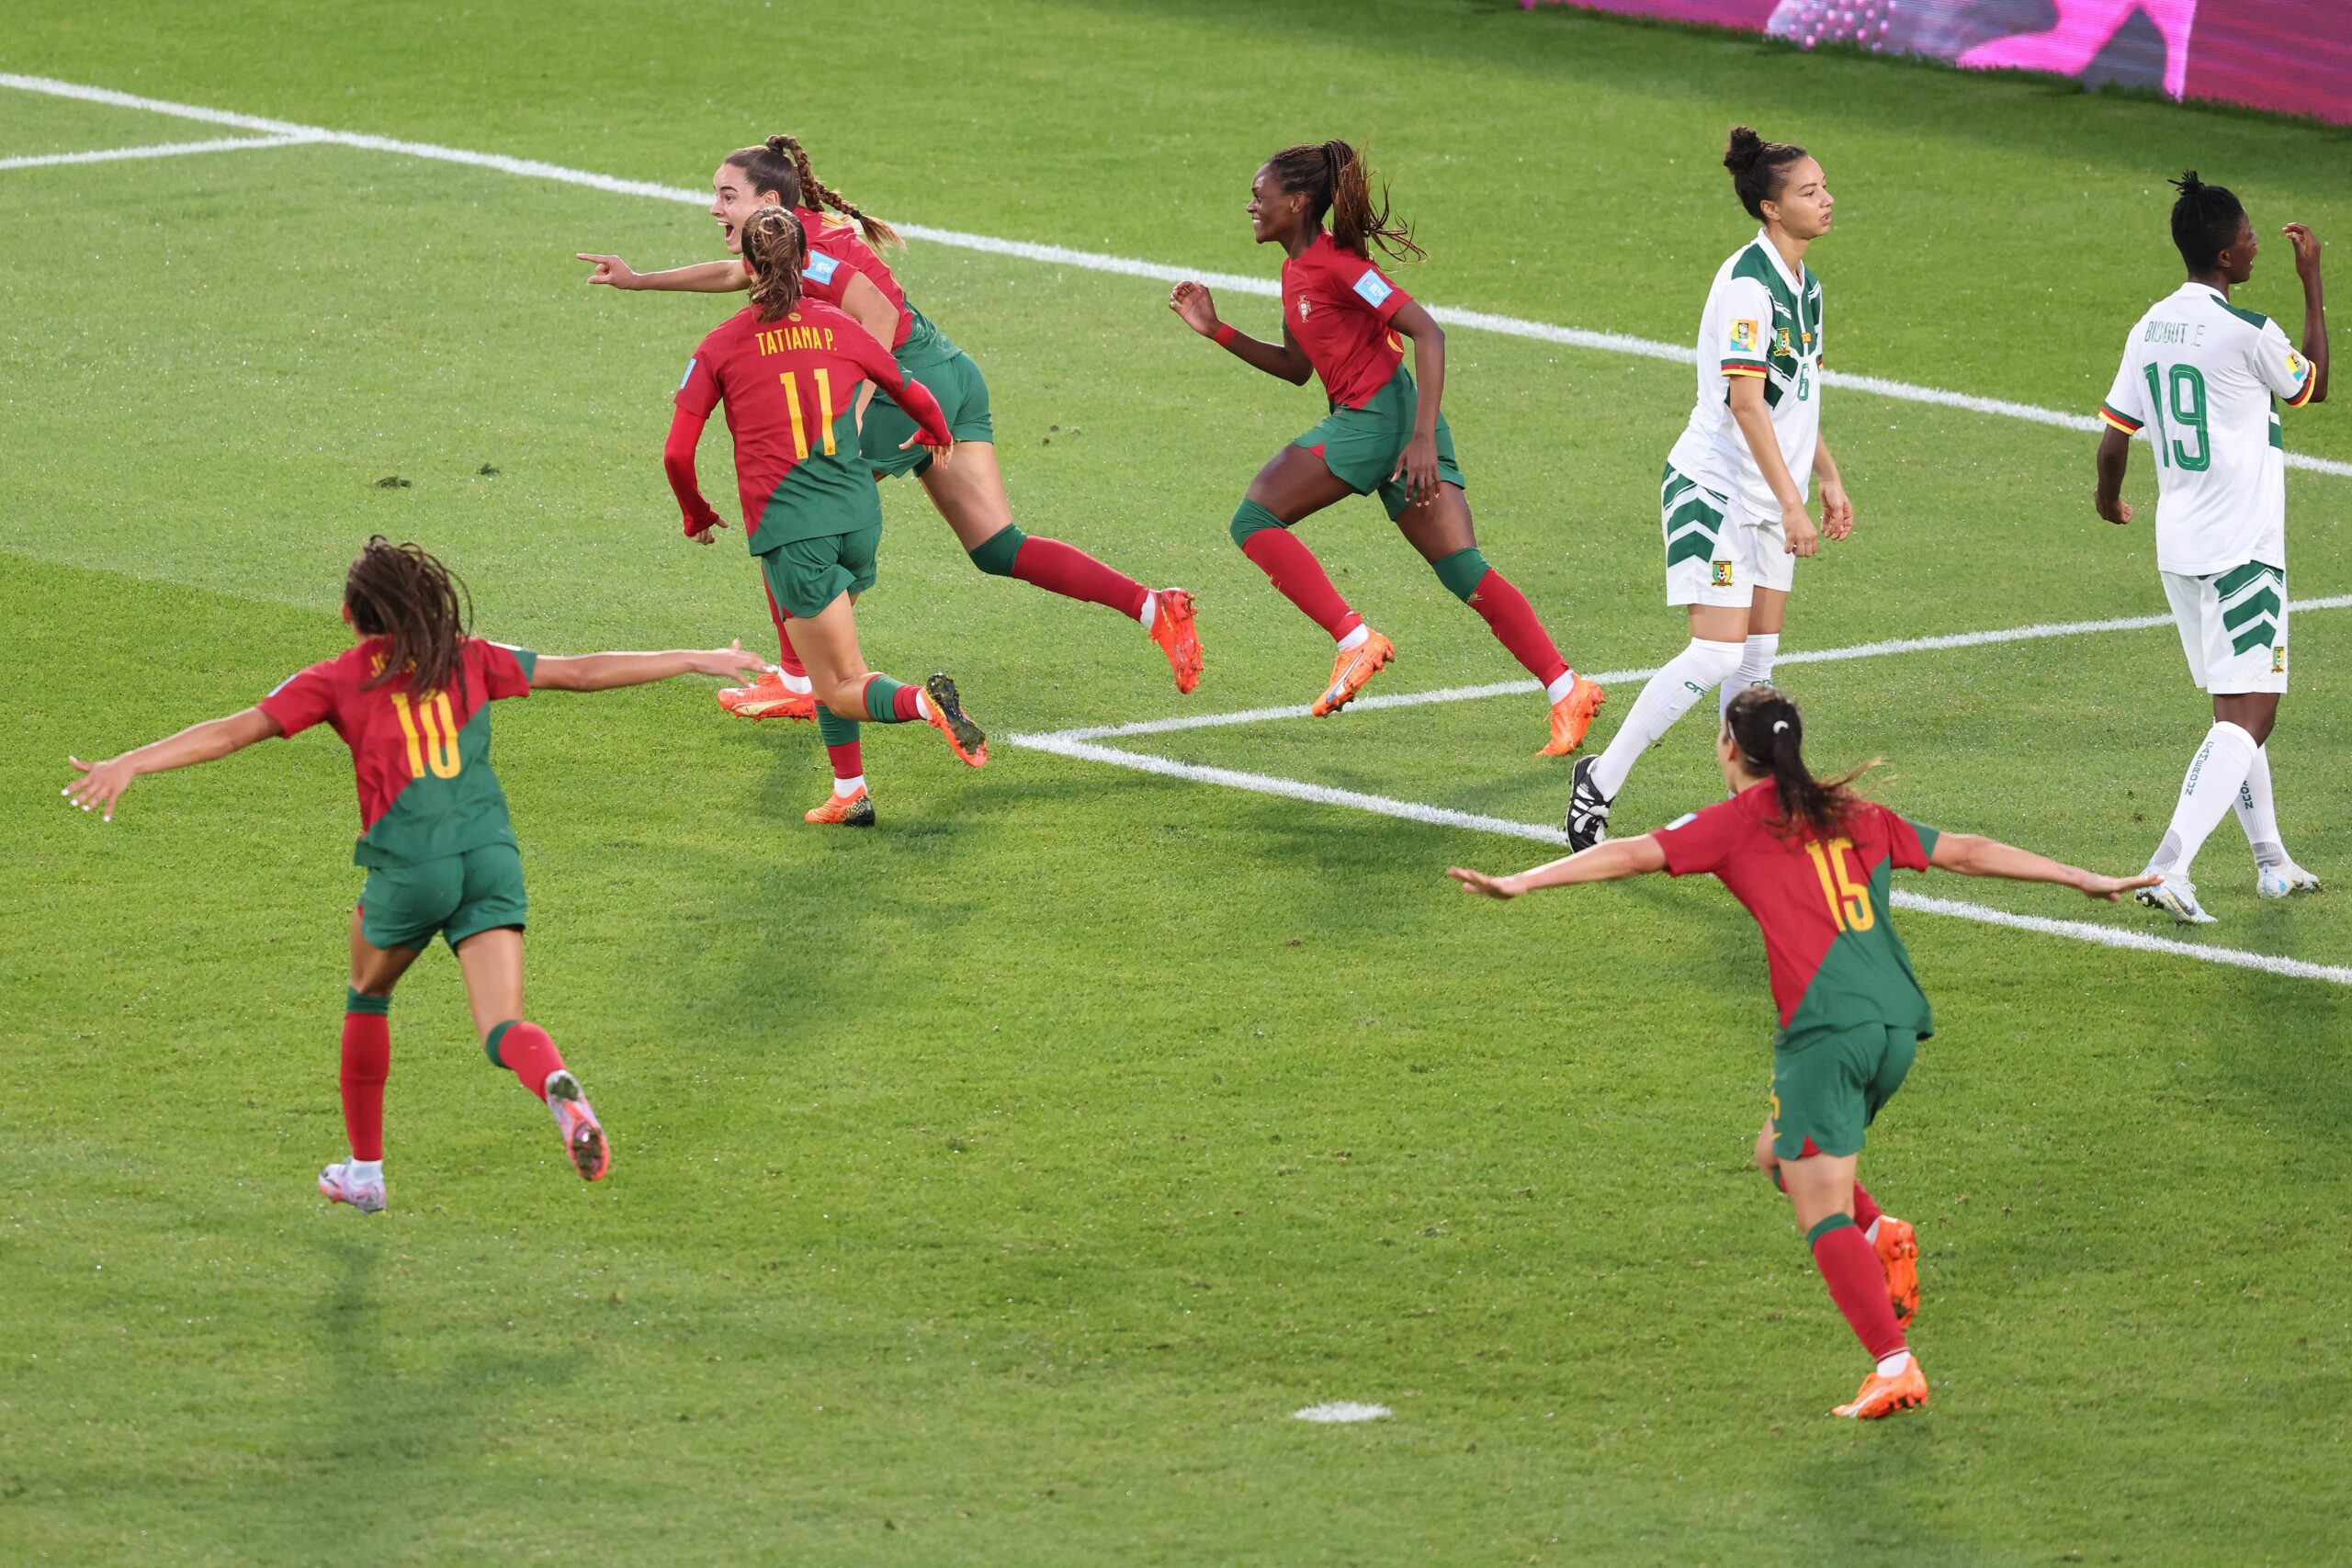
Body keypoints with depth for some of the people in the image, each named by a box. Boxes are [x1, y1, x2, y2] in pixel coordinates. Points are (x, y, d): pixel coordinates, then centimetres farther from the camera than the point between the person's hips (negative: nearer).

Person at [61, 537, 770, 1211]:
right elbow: (583, 673, 17)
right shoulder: (471, 660, 13)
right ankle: (559, 1089, -38)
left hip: (407, 864, -2)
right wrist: (698, 662, 26)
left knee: (368, 995, 25)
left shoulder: (339, 680, 6)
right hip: (491, 852, 2)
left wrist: (128, 764, -1)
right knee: (503, 1028, -2)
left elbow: (235, 730, 0)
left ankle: (365, 1170, 31)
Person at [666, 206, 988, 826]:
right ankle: (850, 792, 15)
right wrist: (938, 436, 43)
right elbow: (916, 398, 20)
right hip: (857, 513, 4)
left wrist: (697, 515, 18)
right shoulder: (839, 328, 8)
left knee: (841, 688, 0)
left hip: (785, 521, -4)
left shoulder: (721, 346, 1)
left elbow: (677, 454, -1)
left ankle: (925, 703, -30)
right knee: (827, 654, 25)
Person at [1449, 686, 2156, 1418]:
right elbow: (1968, 851, 26)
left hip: (1825, 1028, -6)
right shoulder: (1855, 816, 20)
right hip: (1897, 1022, 6)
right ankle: (1882, 1237, 6)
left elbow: (1630, 855, -2)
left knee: (1824, 1217, -6)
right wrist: (2087, 880, 35)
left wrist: (1521, 883, -3)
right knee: (1779, 1153, 26)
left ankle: (1894, 1367, -17)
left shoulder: (1737, 822, 5)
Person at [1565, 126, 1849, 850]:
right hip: (1715, 489, -9)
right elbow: (1745, 402, -25)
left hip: (1766, 499, 9)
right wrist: (1791, 502, -28)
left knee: (1759, 655, 7)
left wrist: (1828, 479, 22)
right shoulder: (1748, 282, -19)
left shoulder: (1803, 284, 10)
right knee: (1718, 652, -14)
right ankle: (1599, 783, -4)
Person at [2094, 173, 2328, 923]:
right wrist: (2312, 284, 11)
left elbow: (2113, 441, 10)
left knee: (2238, 708, 20)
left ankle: (2270, 859, 29)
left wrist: (2109, 498, 32)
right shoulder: (2247, 332, -15)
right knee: (2248, 716, -10)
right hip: (2243, 550, -8)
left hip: (2179, 550, 8)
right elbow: (2313, 384, 5)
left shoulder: (2151, 328, 6)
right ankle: (2170, 867, -24)